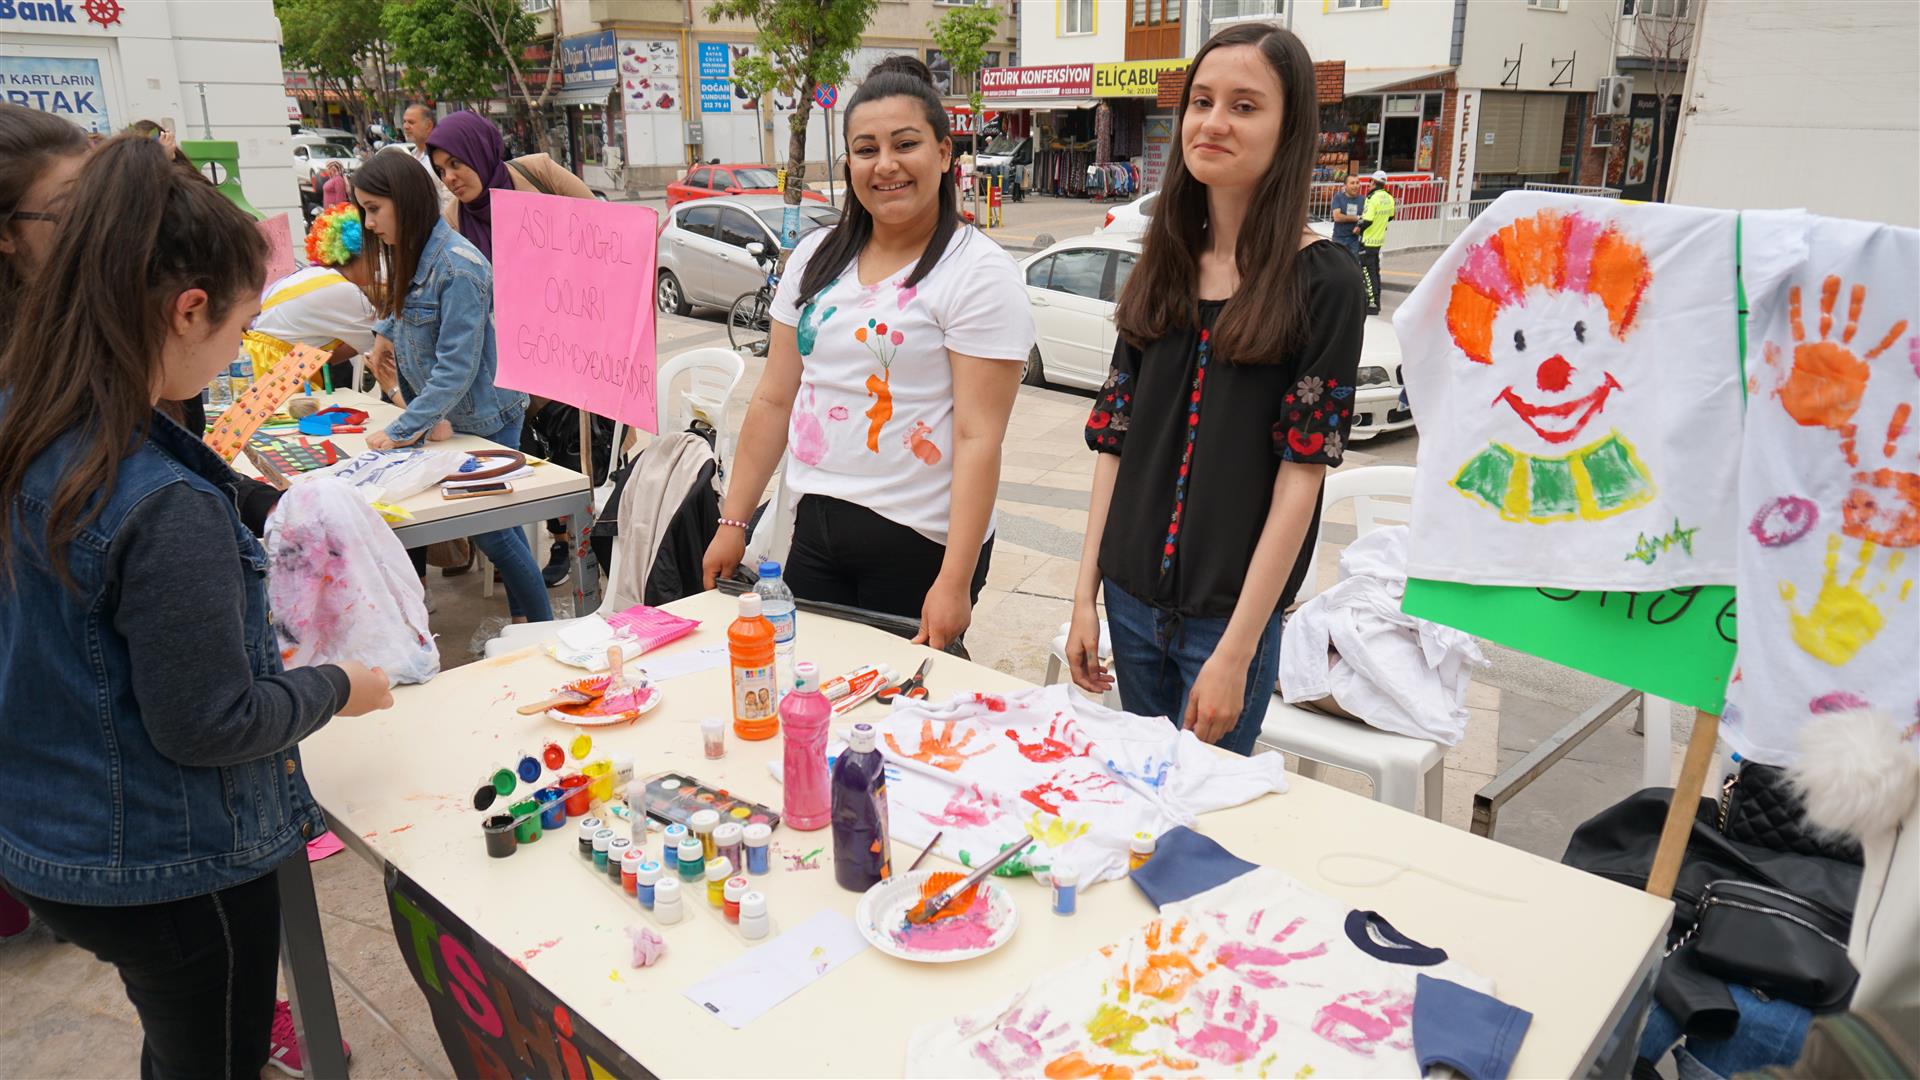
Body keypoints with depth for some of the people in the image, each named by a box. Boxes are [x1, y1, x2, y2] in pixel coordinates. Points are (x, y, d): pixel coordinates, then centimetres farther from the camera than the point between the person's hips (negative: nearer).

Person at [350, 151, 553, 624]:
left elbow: (456, 368, -26)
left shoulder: (458, 267, -24)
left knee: (491, 528, 0)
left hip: (485, 419, -8)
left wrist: (402, 431, -26)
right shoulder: (409, 254, 4)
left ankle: (543, 631, 14)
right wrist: (385, 332, 10)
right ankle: (520, 619, 24)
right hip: (445, 416, 8)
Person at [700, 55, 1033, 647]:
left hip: (918, 545, -5)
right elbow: (774, 400, 12)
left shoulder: (977, 271, -9)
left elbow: (978, 438, -15)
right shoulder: (817, 257, 9)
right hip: (814, 533, 5)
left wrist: (956, 580, -21)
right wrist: (733, 520, 9)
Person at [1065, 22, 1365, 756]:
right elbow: (1115, 441, 6)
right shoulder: (1160, 270, 5)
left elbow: (1301, 474, -13)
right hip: (1131, 599, 5)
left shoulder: (1323, 283, -10)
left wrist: (1236, 648, -16)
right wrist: (1084, 596, 3)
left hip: (1231, 613, -4)